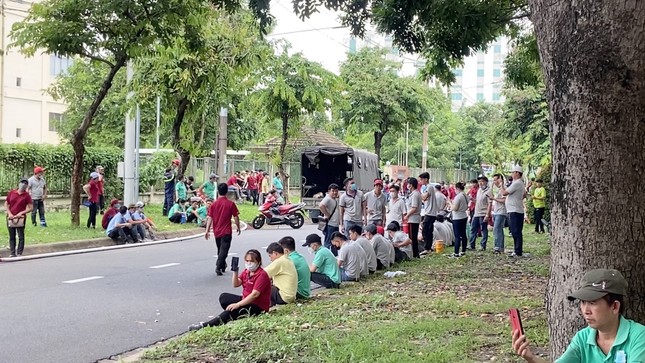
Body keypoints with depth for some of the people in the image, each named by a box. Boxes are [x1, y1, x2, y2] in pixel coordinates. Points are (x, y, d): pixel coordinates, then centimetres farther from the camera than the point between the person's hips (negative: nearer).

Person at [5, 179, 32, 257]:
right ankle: (12, 253, 16)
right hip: (10, 218, 3)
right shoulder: (11, 192, 5)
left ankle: (19, 253, 3)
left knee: (21, 237, -2)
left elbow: (30, 208, -4)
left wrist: (21, 213, -15)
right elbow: (6, 204, 8)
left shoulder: (26, 195, -2)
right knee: (12, 237, 9)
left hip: (20, 218, -3)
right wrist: (9, 213, -6)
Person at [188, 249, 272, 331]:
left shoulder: (262, 275, -19)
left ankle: (205, 325, -26)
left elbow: (255, 294, -28)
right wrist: (235, 272, -13)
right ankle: (232, 317, -11)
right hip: (246, 300, 10)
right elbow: (236, 284, 4)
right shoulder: (247, 271, 9)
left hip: (258, 306, -10)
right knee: (223, 297, 3)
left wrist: (238, 304, -31)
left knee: (233, 310, -27)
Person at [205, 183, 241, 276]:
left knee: (220, 250, 19)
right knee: (224, 250, -5)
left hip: (217, 231, 4)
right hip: (227, 231, -4)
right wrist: (238, 227, 11)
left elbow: (210, 218, -4)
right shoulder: (230, 204, -8)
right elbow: (236, 217, -4)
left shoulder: (213, 204, -1)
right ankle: (218, 267, -20)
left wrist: (207, 230, -2)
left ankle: (223, 266, 32)